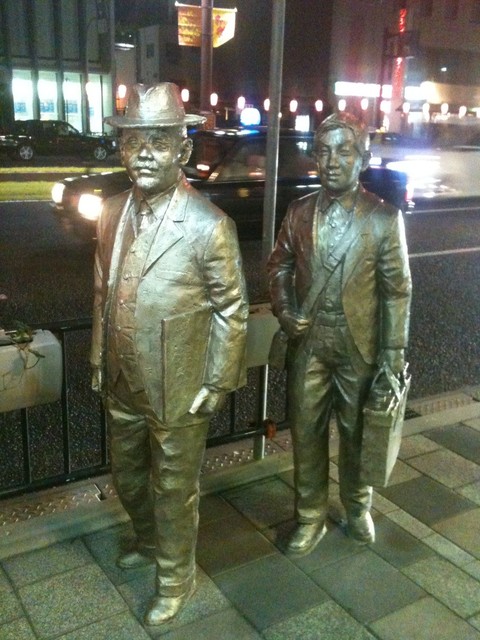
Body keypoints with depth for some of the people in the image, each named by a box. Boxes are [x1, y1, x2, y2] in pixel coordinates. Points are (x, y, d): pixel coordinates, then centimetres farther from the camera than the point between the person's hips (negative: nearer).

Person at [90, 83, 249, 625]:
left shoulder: (209, 226, -18)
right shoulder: (112, 214, 0)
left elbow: (232, 308, -12)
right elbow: (103, 292, 8)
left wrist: (217, 383, -11)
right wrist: (99, 361, 11)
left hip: (178, 392, -6)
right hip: (122, 386, 6)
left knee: (174, 489, 13)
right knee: (126, 477, 25)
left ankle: (175, 576, 39)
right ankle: (149, 542, 55)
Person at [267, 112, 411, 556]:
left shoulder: (384, 217, -9)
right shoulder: (300, 212, 0)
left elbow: (397, 289, -6)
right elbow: (280, 265, 10)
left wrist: (395, 353, -8)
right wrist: (284, 310, -7)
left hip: (359, 345, -2)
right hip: (307, 342, 2)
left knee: (356, 432, 15)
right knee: (306, 432, 11)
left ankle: (358, 506, 42)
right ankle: (311, 518, 31)